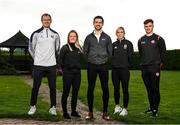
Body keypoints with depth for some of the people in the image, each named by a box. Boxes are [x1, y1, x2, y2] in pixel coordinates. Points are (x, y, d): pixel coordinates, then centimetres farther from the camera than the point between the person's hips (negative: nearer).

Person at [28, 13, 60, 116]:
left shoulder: (55, 34, 7)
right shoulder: (36, 34, 0)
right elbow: (31, 48, 7)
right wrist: (37, 58, 8)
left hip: (51, 65, 2)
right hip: (38, 65, -2)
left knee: (52, 87, 4)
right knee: (36, 86, 3)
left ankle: (53, 107, 13)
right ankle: (33, 106, 18)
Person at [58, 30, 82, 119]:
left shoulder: (79, 48, 11)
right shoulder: (65, 47, -3)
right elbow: (60, 59, -5)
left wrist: (78, 67, 8)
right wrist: (64, 68, -3)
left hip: (77, 73, 5)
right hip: (68, 73, -5)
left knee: (75, 93, 10)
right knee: (66, 92, 0)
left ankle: (74, 111, 21)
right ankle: (65, 112, 8)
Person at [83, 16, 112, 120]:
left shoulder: (107, 37, 7)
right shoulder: (89, 37, 6)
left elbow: (110, 52, 10)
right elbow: (85, 51, 10)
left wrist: (104, 60, 7)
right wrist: (90, 60, 8)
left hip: (103, 66, 0)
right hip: (91, 66, 0)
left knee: (105, 89, 0)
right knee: (90, 89, 1)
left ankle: (105, 112, 9)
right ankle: (90, 112, 10)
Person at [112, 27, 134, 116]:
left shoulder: (128, 43, 1)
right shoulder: (114, 44, 10)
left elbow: (130, 56, 0)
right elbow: (111, 56, 13)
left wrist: (128, 65, 1)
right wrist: (114, 64, 3)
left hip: (124, 69, -3)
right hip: (115, 69, 3)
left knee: (125, 90, 0)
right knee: (116, 89, 10)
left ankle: (125, 109, 7)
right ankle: (117, 106, 26)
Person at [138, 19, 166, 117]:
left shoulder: (158, 39, 0)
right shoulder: (141, 40, 13)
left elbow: (163, 52, 1)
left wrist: (160, 63, 1)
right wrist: (143, 63, 14)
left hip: (155, 67, -4)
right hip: (144, 68, 5)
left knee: (155, 89, -6)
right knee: (149, 89, 10)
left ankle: (155, 110, -2)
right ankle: (151, 107, 19)